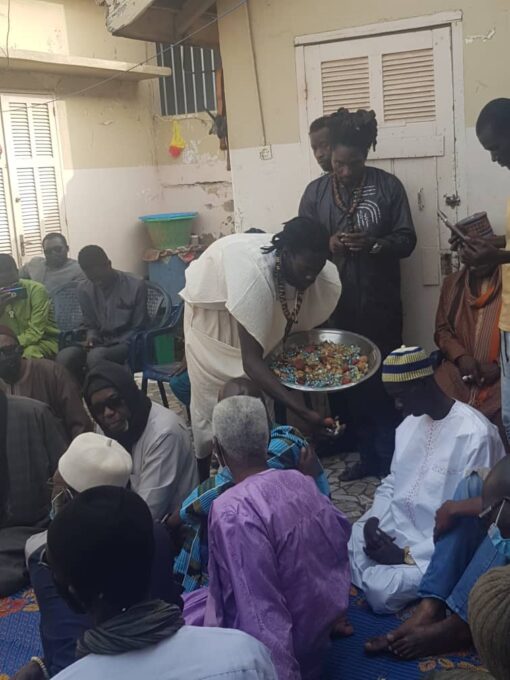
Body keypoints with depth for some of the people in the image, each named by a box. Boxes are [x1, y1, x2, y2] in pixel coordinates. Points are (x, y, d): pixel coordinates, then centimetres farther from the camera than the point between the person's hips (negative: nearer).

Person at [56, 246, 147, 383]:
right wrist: (91, 337, -8)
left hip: (125, 345, -4)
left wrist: (114, 346, -16)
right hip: (99, 344, 5)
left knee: (96, 356, -37)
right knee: (64, 356, -27)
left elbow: (138, 328, -3)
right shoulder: (84, 290, 7)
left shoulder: (136, 286, -6)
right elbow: (90, 325, 16)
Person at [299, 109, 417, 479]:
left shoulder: (388, 185, -1)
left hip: (380, 305, -2)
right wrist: (328, 244, -17)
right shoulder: (315, 191, 5)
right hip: (336, 307, 3)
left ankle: (390, 461, 15)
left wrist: (374, 244, -20)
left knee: (381, 382, 2)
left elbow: (406, 239, -2)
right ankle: (368, 456, 22)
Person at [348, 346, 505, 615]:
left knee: (380, 590, -26)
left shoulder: (476, 435, -20)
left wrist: (407, 555, -19)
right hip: (394, 526, 7)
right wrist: (372, 520, -5)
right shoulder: (410, 423, 6)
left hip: (437, 547, -7)